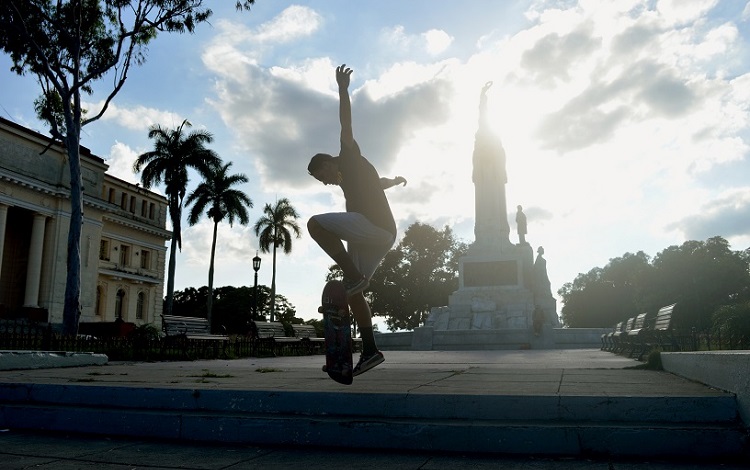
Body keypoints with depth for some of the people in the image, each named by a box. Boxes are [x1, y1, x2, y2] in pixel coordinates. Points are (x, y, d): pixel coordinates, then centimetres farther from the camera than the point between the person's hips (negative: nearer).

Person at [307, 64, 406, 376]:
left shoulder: (351, 160, 10)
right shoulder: (351, 178, 33)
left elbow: (346, 125, -1)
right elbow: (382, 182, 53)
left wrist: (342, 89, -3)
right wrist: (396, 180, 73)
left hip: (373, 226, -10)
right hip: (381, 237, 10)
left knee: (315, 223, -15)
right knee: (353, 292, 7)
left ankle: (353, 275, -19)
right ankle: (370, 351, 4)